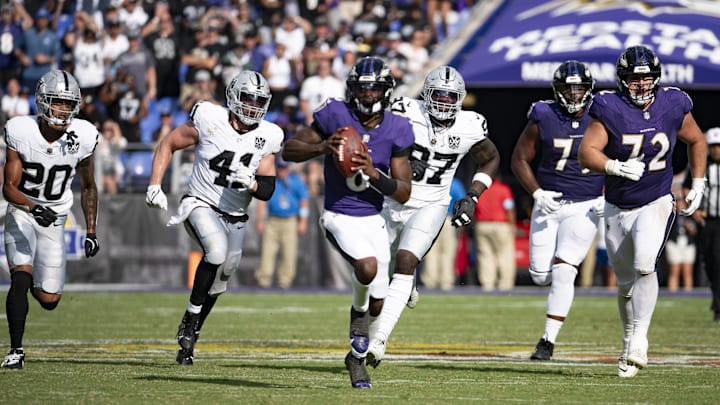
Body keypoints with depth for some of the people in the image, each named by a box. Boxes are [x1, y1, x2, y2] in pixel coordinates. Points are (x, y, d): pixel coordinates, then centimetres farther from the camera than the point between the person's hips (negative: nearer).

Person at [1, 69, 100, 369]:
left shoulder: (82, 137, -13)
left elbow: (88, 188, 4)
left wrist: (91, 232, 2)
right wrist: (34, 207, -37)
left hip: (55, 220, 2)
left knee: (49, 300, 1)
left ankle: (36, 283, 38)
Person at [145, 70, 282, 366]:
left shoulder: (267, 137, -3)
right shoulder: (209, 119, -12)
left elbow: (267, 190, 0)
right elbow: (167, 145, -1)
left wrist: (251, 183, -23)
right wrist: (155, 186, -10)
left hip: (235, 218, 4)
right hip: (201, 206, -4)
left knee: (217, 285, 8)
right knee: (217, 251, -32)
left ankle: (188, 341, 28)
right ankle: (191, 318, -17)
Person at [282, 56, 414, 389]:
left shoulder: (396, 130, -5)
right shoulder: (335, 115, -12)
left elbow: (404, 193, -5)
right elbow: (288, 150, -7)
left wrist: (374, 174, -22)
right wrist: (322, 147, -24)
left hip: (373, 219, 4)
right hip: (339, 216, -4)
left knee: (377, 305, 11)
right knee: (367, 267, -33)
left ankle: (357, 356, 36)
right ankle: (358, 313, -2)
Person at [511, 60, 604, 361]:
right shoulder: (544, 119, -6)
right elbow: (520, 159, 2)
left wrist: (607, 198, -8)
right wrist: (537, 193, -11)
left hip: (585, 208, -2)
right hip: (549, 204, 2)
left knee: (563, 272, -15)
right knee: (541, 275, 1)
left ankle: (549, 340, -6)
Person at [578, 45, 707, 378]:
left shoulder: (673, 107, -6)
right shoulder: (609, 109, -12)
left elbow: (696, 141, 13)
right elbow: (586, 153, -21)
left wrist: (698, 185, 9)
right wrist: (617, 167, -38)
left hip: (656, 204, -1)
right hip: (617, 209, 1)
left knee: (644, 265, -25)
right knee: (626, 283, 12)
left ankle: (639, 341, -22)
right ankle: (629, 339, 34)